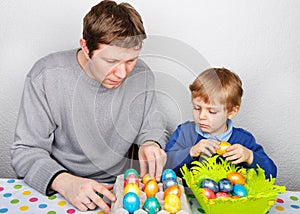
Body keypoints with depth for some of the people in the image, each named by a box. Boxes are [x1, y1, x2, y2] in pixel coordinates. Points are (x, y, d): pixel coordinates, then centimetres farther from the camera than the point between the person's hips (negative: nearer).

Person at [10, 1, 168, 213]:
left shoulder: (142, 75, -5)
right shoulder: (46, 76, -14)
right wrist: (65, 182, -29)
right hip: (57, 189, 0)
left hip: (118, 187, 1)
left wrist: (150, 144, -14)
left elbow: (153, 127, 9)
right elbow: (26, 151, -12)